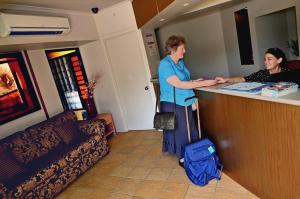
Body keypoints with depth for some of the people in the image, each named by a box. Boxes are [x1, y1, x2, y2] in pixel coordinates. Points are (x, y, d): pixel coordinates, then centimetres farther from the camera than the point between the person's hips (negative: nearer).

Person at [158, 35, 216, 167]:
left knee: (190, 131, 15)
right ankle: (182, 158, 26)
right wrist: (203, 83, -21)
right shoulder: (164, 64, -16)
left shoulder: (180, 62, 9)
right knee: (180, 132, 6)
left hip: (185, 103, 8)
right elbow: (178, 84, -23)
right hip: (173, 105, -8)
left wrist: (194, 82, 0)